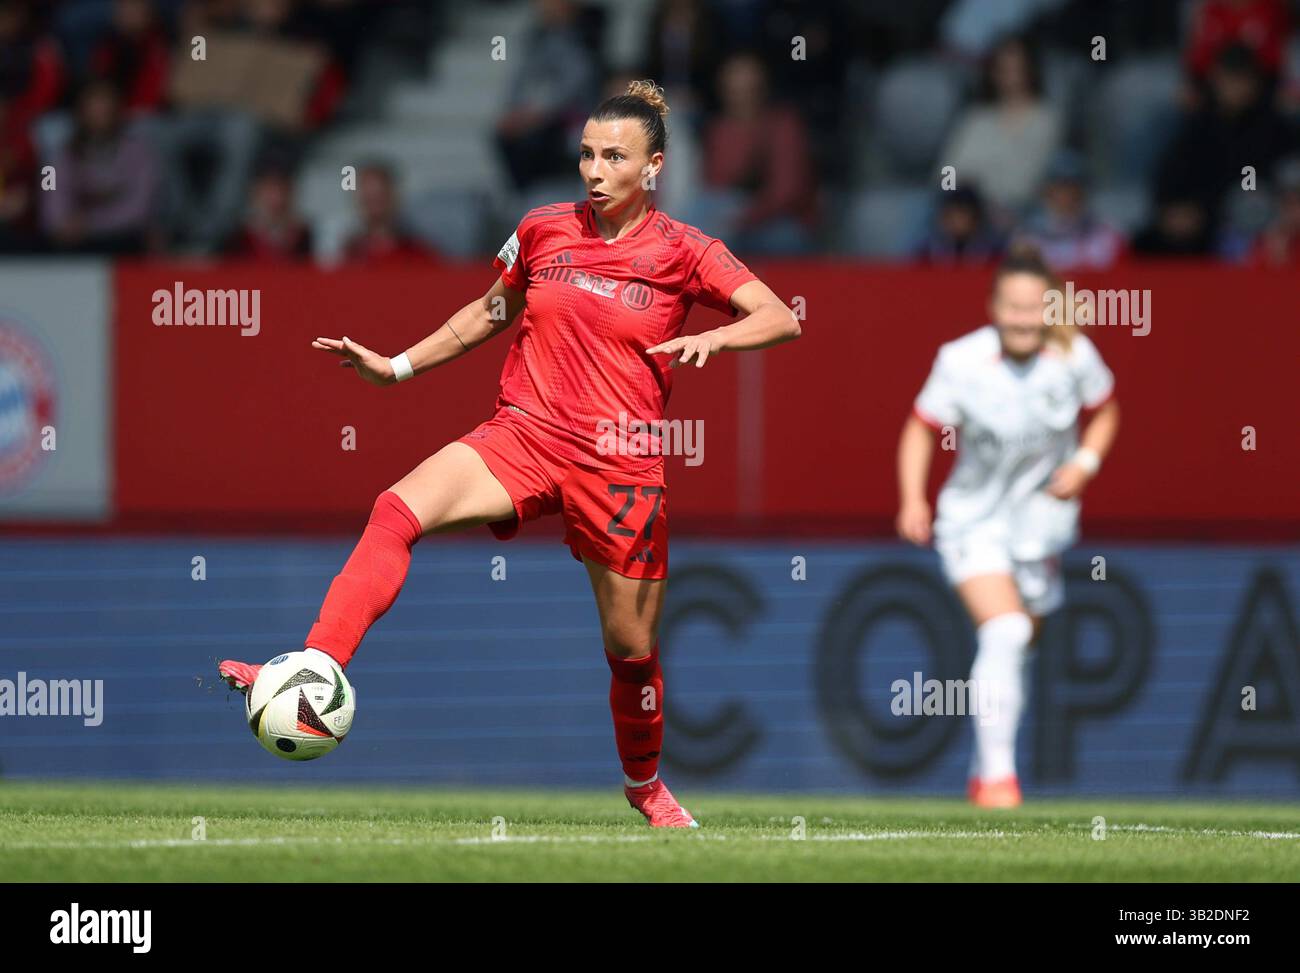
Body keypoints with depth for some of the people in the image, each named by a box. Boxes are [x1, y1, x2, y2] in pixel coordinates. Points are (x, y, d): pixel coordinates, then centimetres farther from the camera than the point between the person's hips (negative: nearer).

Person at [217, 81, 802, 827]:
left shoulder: (682, 252, -1)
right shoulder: (543, 231, 7)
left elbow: (783, 319, -6)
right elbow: (488, 315, 23)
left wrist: (715, 338, -24)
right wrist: (396, 366, 18)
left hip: (620, 464, -1)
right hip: (524, 437, 2)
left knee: (633, 647, 7)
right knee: (397, 513, -26)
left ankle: (645, 782, 38)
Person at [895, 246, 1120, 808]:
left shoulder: (1073, 356, -11)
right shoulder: (962, 361, -18)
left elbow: (1104, 412, 8)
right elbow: (922, 427, -5)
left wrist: (1085, 462, -11)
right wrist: (912, 499, -19)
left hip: (1042, 514, 3)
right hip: (973, 520, -3)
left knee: (1015, 648, 9)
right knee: (1004, 632, -22)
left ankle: (984, 774, 31)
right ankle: (997, 773, -17)